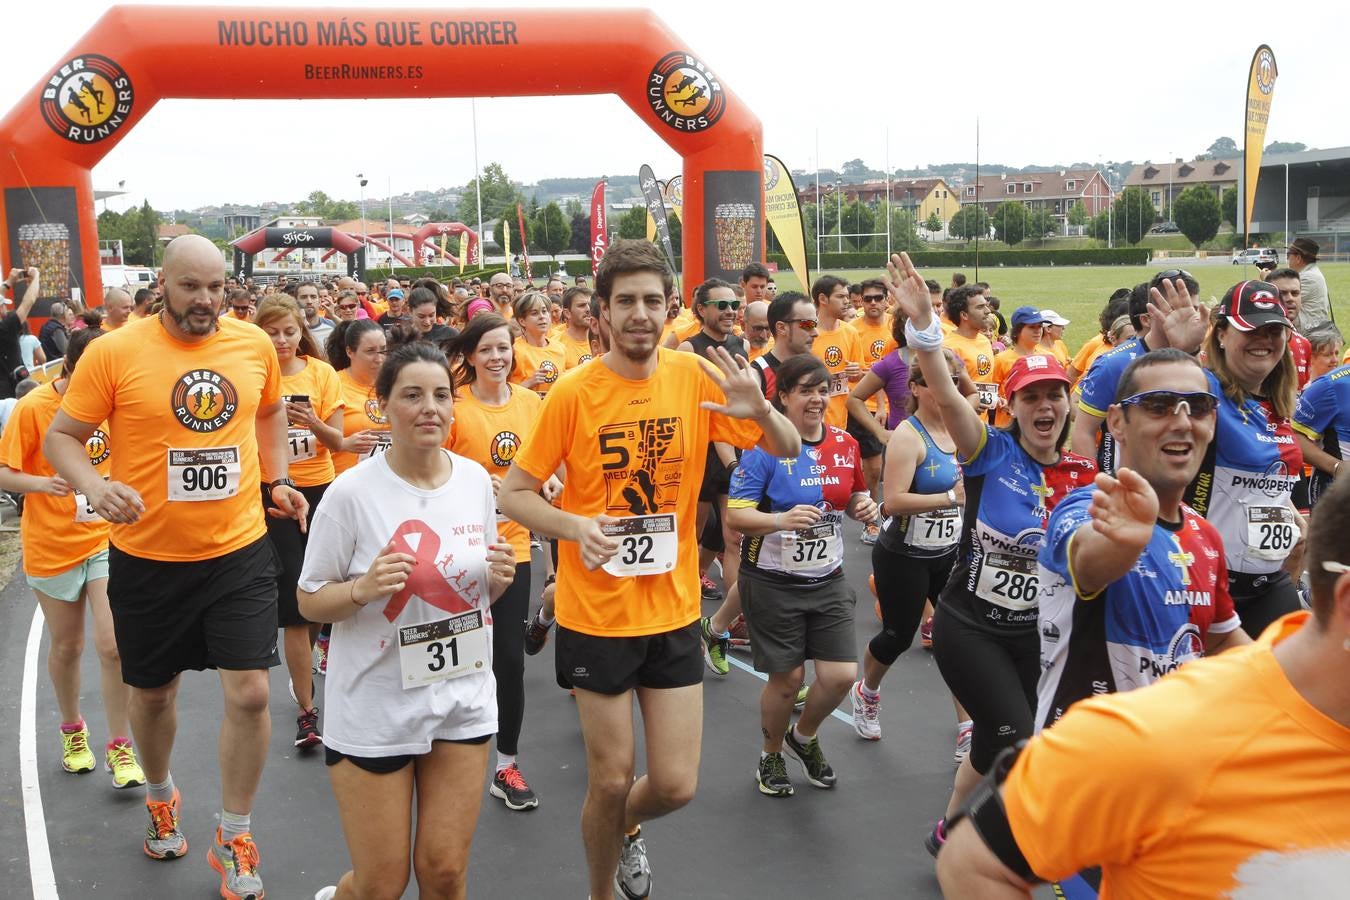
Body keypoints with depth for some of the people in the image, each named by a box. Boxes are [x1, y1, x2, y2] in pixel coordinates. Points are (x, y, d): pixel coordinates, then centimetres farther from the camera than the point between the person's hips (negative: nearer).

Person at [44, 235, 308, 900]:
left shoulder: (255, 345, -2)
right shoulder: (113, 352, -12)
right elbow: (61, 436, -7)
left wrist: (276, 478, 10)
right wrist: (94, 486, -25)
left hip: (239, 550, 1)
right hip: (147, 557, -1)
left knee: (250, 693, -3)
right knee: (153, 691, 17)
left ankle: (233, 839, 18)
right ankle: (161, 797, 48)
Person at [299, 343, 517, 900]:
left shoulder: (476, 479, 0)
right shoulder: (352, 492, -13)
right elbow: (309, 602, -6)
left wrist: (500, 578, -9)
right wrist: (362, 588, -25)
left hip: (463, 699, 4)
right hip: (375, 708, -3)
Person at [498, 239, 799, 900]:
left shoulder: (694, 377, -5)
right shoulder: (573, 392, -12)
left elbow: (789, 450, 1)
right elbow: (512, 493, -6)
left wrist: (761, 412, -22)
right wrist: (574, 526, -25)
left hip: (674, 610, 2)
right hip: (595, 614, -2)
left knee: (675, 785, 7)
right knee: (610, 780, 8)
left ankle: (626, 828, 43)